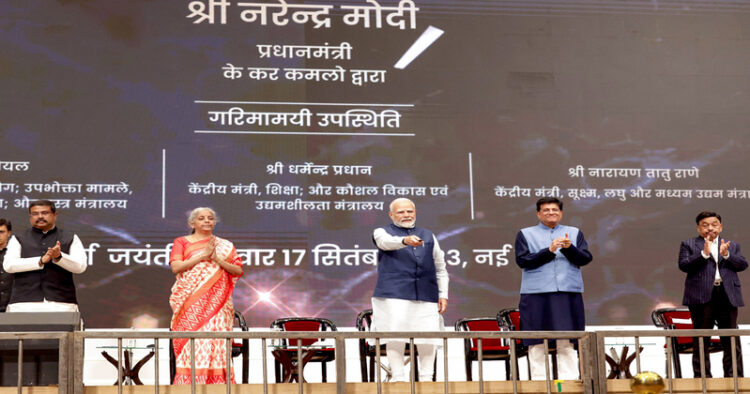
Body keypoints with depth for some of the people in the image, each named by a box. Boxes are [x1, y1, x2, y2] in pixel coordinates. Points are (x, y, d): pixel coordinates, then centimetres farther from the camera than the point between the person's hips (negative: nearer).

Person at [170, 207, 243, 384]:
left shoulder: (225, 246, 16)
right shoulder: (182, 242, 11)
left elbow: (238, 271, 7)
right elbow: (176, 267, -4)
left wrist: (217, 259, -7)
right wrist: (203, 255, -10)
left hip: (217, 302, 1)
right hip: (191, 302, -1)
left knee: (217, 340, -7)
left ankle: (218, 381, -6)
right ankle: (188, 381, -8)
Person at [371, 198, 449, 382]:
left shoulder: (428, 236, 22)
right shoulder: (382, 232, 10)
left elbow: (440, 268, 23)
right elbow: (386, 242, -16)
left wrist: (443, 294, 11)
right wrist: (405, 240, -37)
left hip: (426, 295, 3)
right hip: (394, 294, -3)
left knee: (428, 338, -5)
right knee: (395, 337, -12)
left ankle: (426, 379, 5)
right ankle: (399, 378, -6)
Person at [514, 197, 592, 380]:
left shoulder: (575, 233, 16)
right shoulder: (525, 234, 11)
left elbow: (585, 258, 4)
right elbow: (522, 260, -3)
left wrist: (569, 248, -15)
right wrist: (549, 251, -13)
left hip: (568, 295, 1)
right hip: (536, 296, -1)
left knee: (567, 343, -4)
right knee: (537, 343, -3)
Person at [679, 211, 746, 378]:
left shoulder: (732, 245, 20)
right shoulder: (688, 244, 10)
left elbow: (743, 265, 8)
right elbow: (683, 265, -4)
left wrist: (726, 255, -9)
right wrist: (704, 254, -16)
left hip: (727, 296, 2)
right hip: (701, 296, -2)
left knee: (731, 339, 1)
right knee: (701, 340, -1)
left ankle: (734, 376, 6)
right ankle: (702, 376, 4)